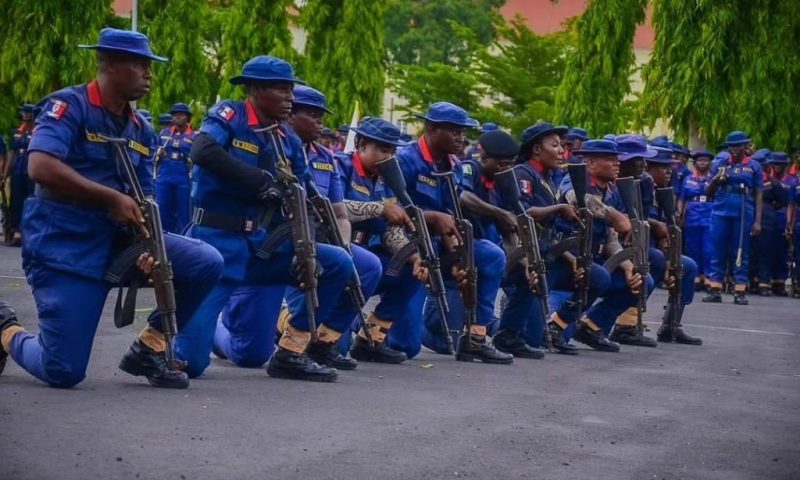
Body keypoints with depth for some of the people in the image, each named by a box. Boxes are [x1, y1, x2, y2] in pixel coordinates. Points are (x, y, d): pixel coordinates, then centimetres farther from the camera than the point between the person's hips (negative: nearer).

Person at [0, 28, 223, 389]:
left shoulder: (140, 130, 11)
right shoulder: (67, 105, -10)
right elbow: (40, 167, -25)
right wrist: (113, 198, -23)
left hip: (118, 239, 6)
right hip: (64, 245, -6)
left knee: (206, 263, -12)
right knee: (64, 372, -10)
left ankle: (148, 348, 6)